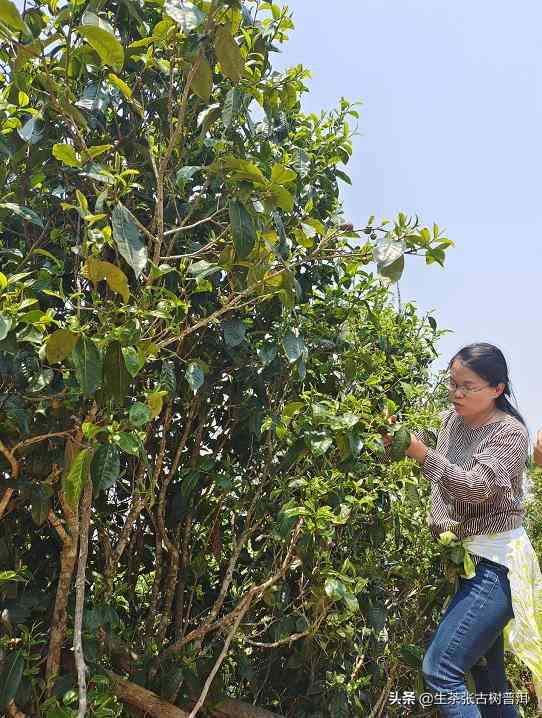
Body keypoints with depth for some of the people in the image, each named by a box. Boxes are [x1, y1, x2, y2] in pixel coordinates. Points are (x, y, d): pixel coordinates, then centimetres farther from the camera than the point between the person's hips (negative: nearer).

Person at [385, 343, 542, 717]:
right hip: (468, 559, 8)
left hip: (495, 564, -8)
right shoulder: (452, 418, 8)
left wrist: (421, 453, -32)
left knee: (439, 669, -12)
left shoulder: (509, 432, -12)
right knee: (487, 677, 17)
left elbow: (475, 487, -25)